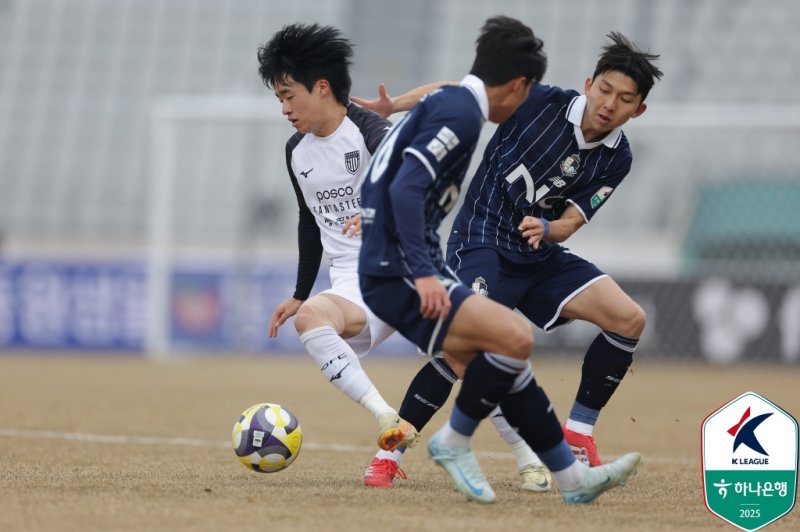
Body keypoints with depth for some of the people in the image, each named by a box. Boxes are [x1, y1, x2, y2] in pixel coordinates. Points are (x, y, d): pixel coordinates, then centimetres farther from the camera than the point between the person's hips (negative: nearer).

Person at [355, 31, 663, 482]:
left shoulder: (616, 160, -1)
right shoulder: (541, 102, -13)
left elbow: (571, 221, -4)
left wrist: (547, 229, -28)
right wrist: (391, 106, -16)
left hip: (541, 255, 5)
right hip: (482, 242, -5)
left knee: (629, 319, -11)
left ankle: (578, 432, 4)